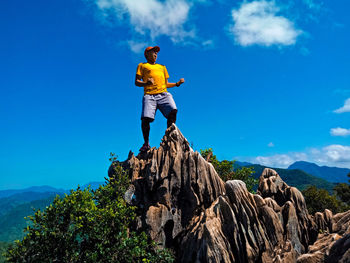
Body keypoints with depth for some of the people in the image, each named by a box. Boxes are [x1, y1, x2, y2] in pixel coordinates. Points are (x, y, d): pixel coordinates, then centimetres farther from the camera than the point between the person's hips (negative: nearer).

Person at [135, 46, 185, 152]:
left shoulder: (162, 67, 35)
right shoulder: (142, 65, 23)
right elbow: (137, 82, 12)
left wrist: (177, 83, 14)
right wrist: (146, 83, -9)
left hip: (164, 94, 3)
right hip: (149, 95, -3)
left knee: (173, 111, -25)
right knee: (145, 118, -21)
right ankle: (146, 143, -7)